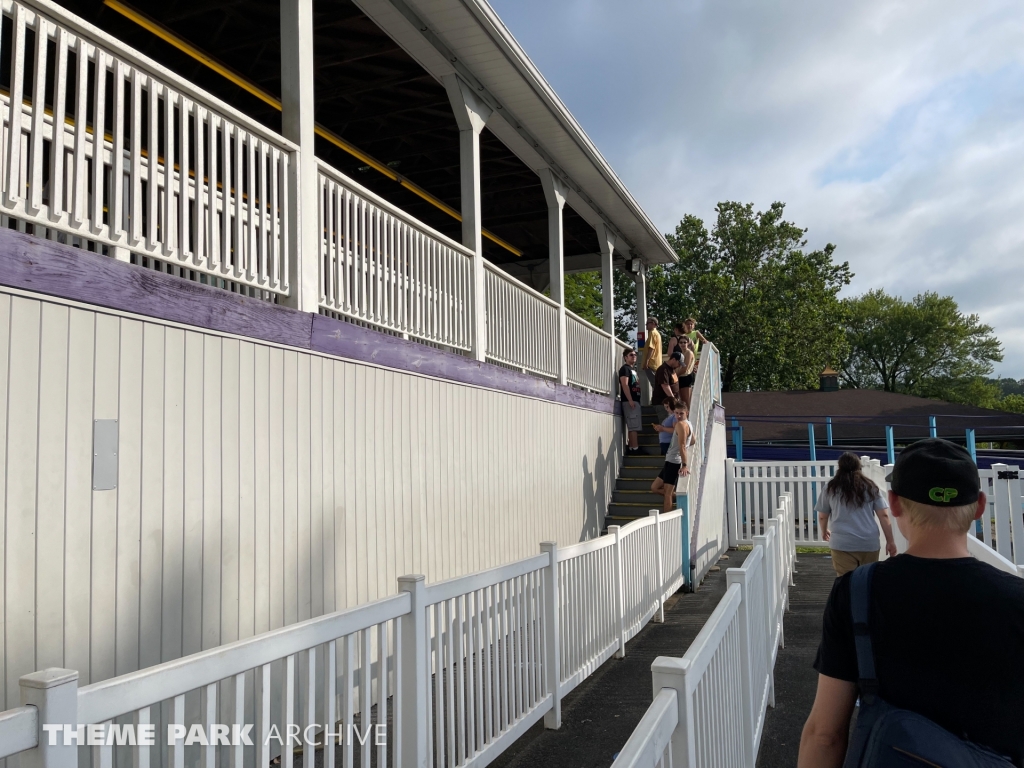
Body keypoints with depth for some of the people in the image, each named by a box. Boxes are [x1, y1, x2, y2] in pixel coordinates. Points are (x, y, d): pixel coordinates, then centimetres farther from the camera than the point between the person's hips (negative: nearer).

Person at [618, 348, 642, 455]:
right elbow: (624, 385, -17)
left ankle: (630, 448, 8)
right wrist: (630, 400, -24)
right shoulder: (625, 369, -6)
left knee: (632, 427, 7)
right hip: (629, 401, -10)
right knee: (633, 426, -13)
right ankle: (635, 449, -15)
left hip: (635, 400, 10)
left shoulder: (633, 370, 23)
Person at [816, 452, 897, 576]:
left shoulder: (831, 488, 6)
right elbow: (883, 516, 3)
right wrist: (890, 541, 8)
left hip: (843, 543, -2)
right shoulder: (870, 487, 8)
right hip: (869, 543, 2)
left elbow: (822, 517, 13)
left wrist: (824, 532, 32)